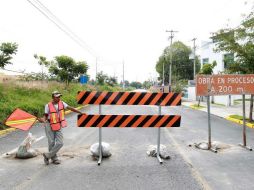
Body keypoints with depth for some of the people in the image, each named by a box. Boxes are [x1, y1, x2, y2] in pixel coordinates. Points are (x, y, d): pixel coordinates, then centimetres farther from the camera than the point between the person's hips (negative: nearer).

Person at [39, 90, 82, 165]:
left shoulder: (62, 103, -3)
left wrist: (80, 112, -13)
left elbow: (70, 108, -7)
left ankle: (47, 155, 12)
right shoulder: (48, 106, -10)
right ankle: (54, 158, 22)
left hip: (58, 126, 3)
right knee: (51, 143, 3)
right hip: (50, 126, -3)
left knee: (60, 143, -5)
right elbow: (45, 116, -4)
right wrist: (43, 120, -27)